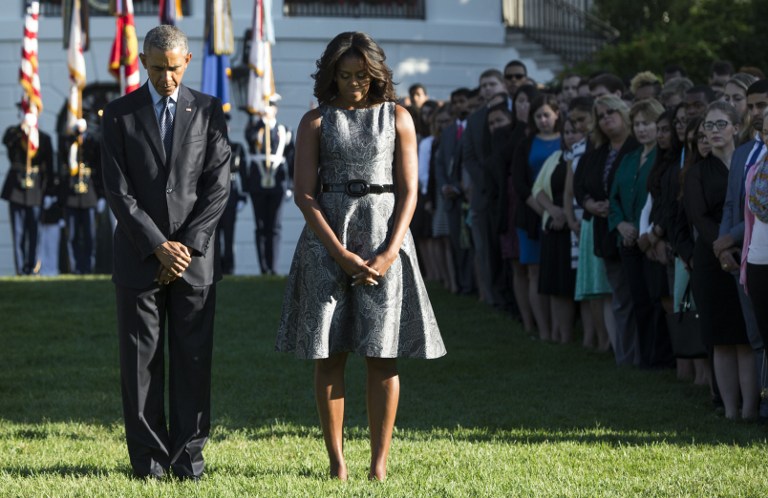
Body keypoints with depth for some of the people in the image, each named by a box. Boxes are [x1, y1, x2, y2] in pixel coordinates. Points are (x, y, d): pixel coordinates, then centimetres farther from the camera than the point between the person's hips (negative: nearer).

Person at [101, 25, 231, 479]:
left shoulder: (209, 111, 6)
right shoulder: (120, 114, 3)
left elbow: (218, 186, 1)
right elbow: (118, 191, -3)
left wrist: (187, 246, -8)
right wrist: (159, 246, -11)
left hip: (195, 255, 1)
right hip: (139, 255, 0)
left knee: (194, 357, 1)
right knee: (141, 359, 1)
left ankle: (189, 453, 6)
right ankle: (149, 455, 6)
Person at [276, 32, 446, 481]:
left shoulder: (397, 118, 7)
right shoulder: (316, 121, 5)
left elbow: (409, 191, 2)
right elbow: (304, 194, -1)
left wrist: (390, 252, -11)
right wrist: (341, 253, -11)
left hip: (384, 238, 0)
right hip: (328, 238, 0)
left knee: (382, 353, -4)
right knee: (329, 353, -2)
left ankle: (380, 461, -1)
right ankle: (337, 461, 3)